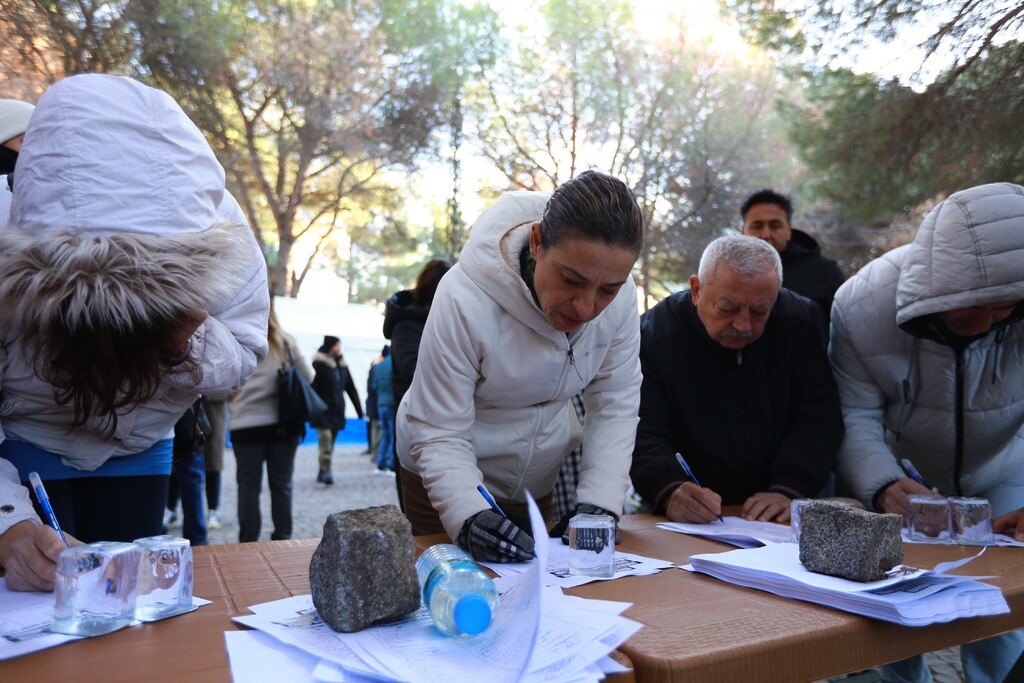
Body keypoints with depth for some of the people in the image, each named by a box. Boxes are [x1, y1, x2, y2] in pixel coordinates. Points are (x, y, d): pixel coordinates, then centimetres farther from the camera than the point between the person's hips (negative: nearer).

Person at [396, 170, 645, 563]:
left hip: (540, 477, 4)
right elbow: (439, 434, -25)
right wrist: (468, 516, -41)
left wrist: (599, 503, -22)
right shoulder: (466, 300, -31)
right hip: (452, 474, -3)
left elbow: (615, 405, -11)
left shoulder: (620, 296, -19)